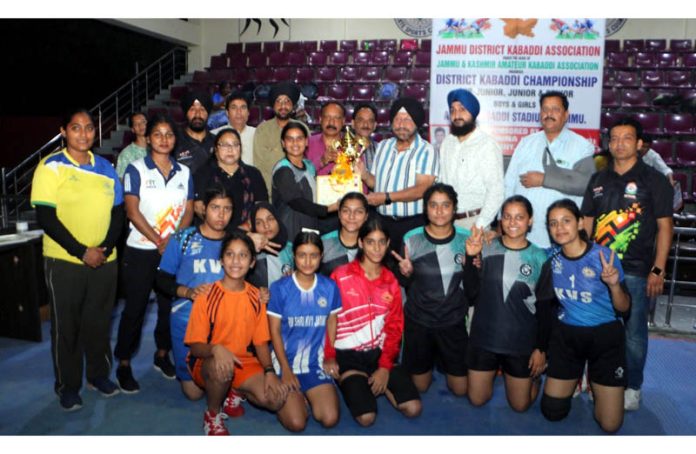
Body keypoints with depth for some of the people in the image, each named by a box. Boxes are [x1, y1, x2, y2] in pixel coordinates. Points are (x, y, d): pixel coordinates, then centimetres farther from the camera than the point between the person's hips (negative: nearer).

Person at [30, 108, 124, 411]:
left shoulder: (106, 167, 7)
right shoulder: (51, 167, -5)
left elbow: (118, 213, 7)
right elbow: (45, 217, -10)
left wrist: (105, 248, -8)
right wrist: (81, 251, -15)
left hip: (105, 260, 3)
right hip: (64, 261, -3)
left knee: (99, 321, 13)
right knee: (66, 326, 8)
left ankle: (99, 374, 31)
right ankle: (67, 386, 23)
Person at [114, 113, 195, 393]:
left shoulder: (184, 172, 9)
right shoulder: (136, 170, -2)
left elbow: (189, 211, 5)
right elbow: (132, 211, -9)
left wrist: (174, 237, -12)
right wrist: (159, 242, -15)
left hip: (175, 250, 3)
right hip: (141, 250, -3)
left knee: (170, 305, 10)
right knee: (134, 307, 2)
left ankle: (163, 354, 28)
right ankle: (124, 364, 15)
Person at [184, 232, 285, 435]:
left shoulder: (256, 297, -1)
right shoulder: (206, 297, -11)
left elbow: (261, 342, 2)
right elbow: (195, 346, -12)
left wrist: (269, 371, -15)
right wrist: (216, 349, -34)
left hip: (243, 362, 3)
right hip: (207, 362, -3)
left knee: (276, 399, -19)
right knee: (221, 367, -39)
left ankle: (234, 393, 12)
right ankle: (212, 414, -7)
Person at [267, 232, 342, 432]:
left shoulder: (330, 287, -1)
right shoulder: (280, 288, -9)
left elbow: (331, 325, 8)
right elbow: (275, 331, -6)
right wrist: (286, 369, -9)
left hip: (317, 363, 2)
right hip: (285, 361, -2)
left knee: (330, 419, -13)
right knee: (296, 423, -15)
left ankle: (305, 395, 16)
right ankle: (291, 397, 18)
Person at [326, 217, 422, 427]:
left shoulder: (391, 281, 5)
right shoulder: (340, 276, -7)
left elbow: (394, 327, 3)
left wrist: (385, 366, -8)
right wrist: (329, 356, -11)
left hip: (380, 352, 4)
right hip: (348, 354, -3)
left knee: (413, 408, -11)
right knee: (366, 417, -19)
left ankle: (374, 383, 13)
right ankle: (352, 383, 11)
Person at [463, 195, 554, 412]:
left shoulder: (539, 258, -6)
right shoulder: (486, 249, -6)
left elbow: (545, 308, -1)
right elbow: (472, 292, -11)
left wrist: (541, 348, -2)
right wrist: (471, 257, -22)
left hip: (522, 342, -1)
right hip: (484, 338, 1)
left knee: (520, 405, 13)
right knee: (477, 400, 14)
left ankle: (533, 376, 41)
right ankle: (495, 371, 41)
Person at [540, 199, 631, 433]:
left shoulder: (604, 256, -15)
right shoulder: (551, 260, -6)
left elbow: (624, 308, -12)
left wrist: (614, 285, -31)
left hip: (605, 337, -2)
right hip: (566, 335, 3)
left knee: (610, 424, -1)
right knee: (552, 412, 8)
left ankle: (596, 383, 28)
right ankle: (576, 377, 34)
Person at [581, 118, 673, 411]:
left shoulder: (654, 180, -2)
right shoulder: (598, 180, 10)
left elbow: (664, 226, -4)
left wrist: (658, 269, -9)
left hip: (635, 271, -4)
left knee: (633, 332, 3)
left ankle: (632, 387, 20)